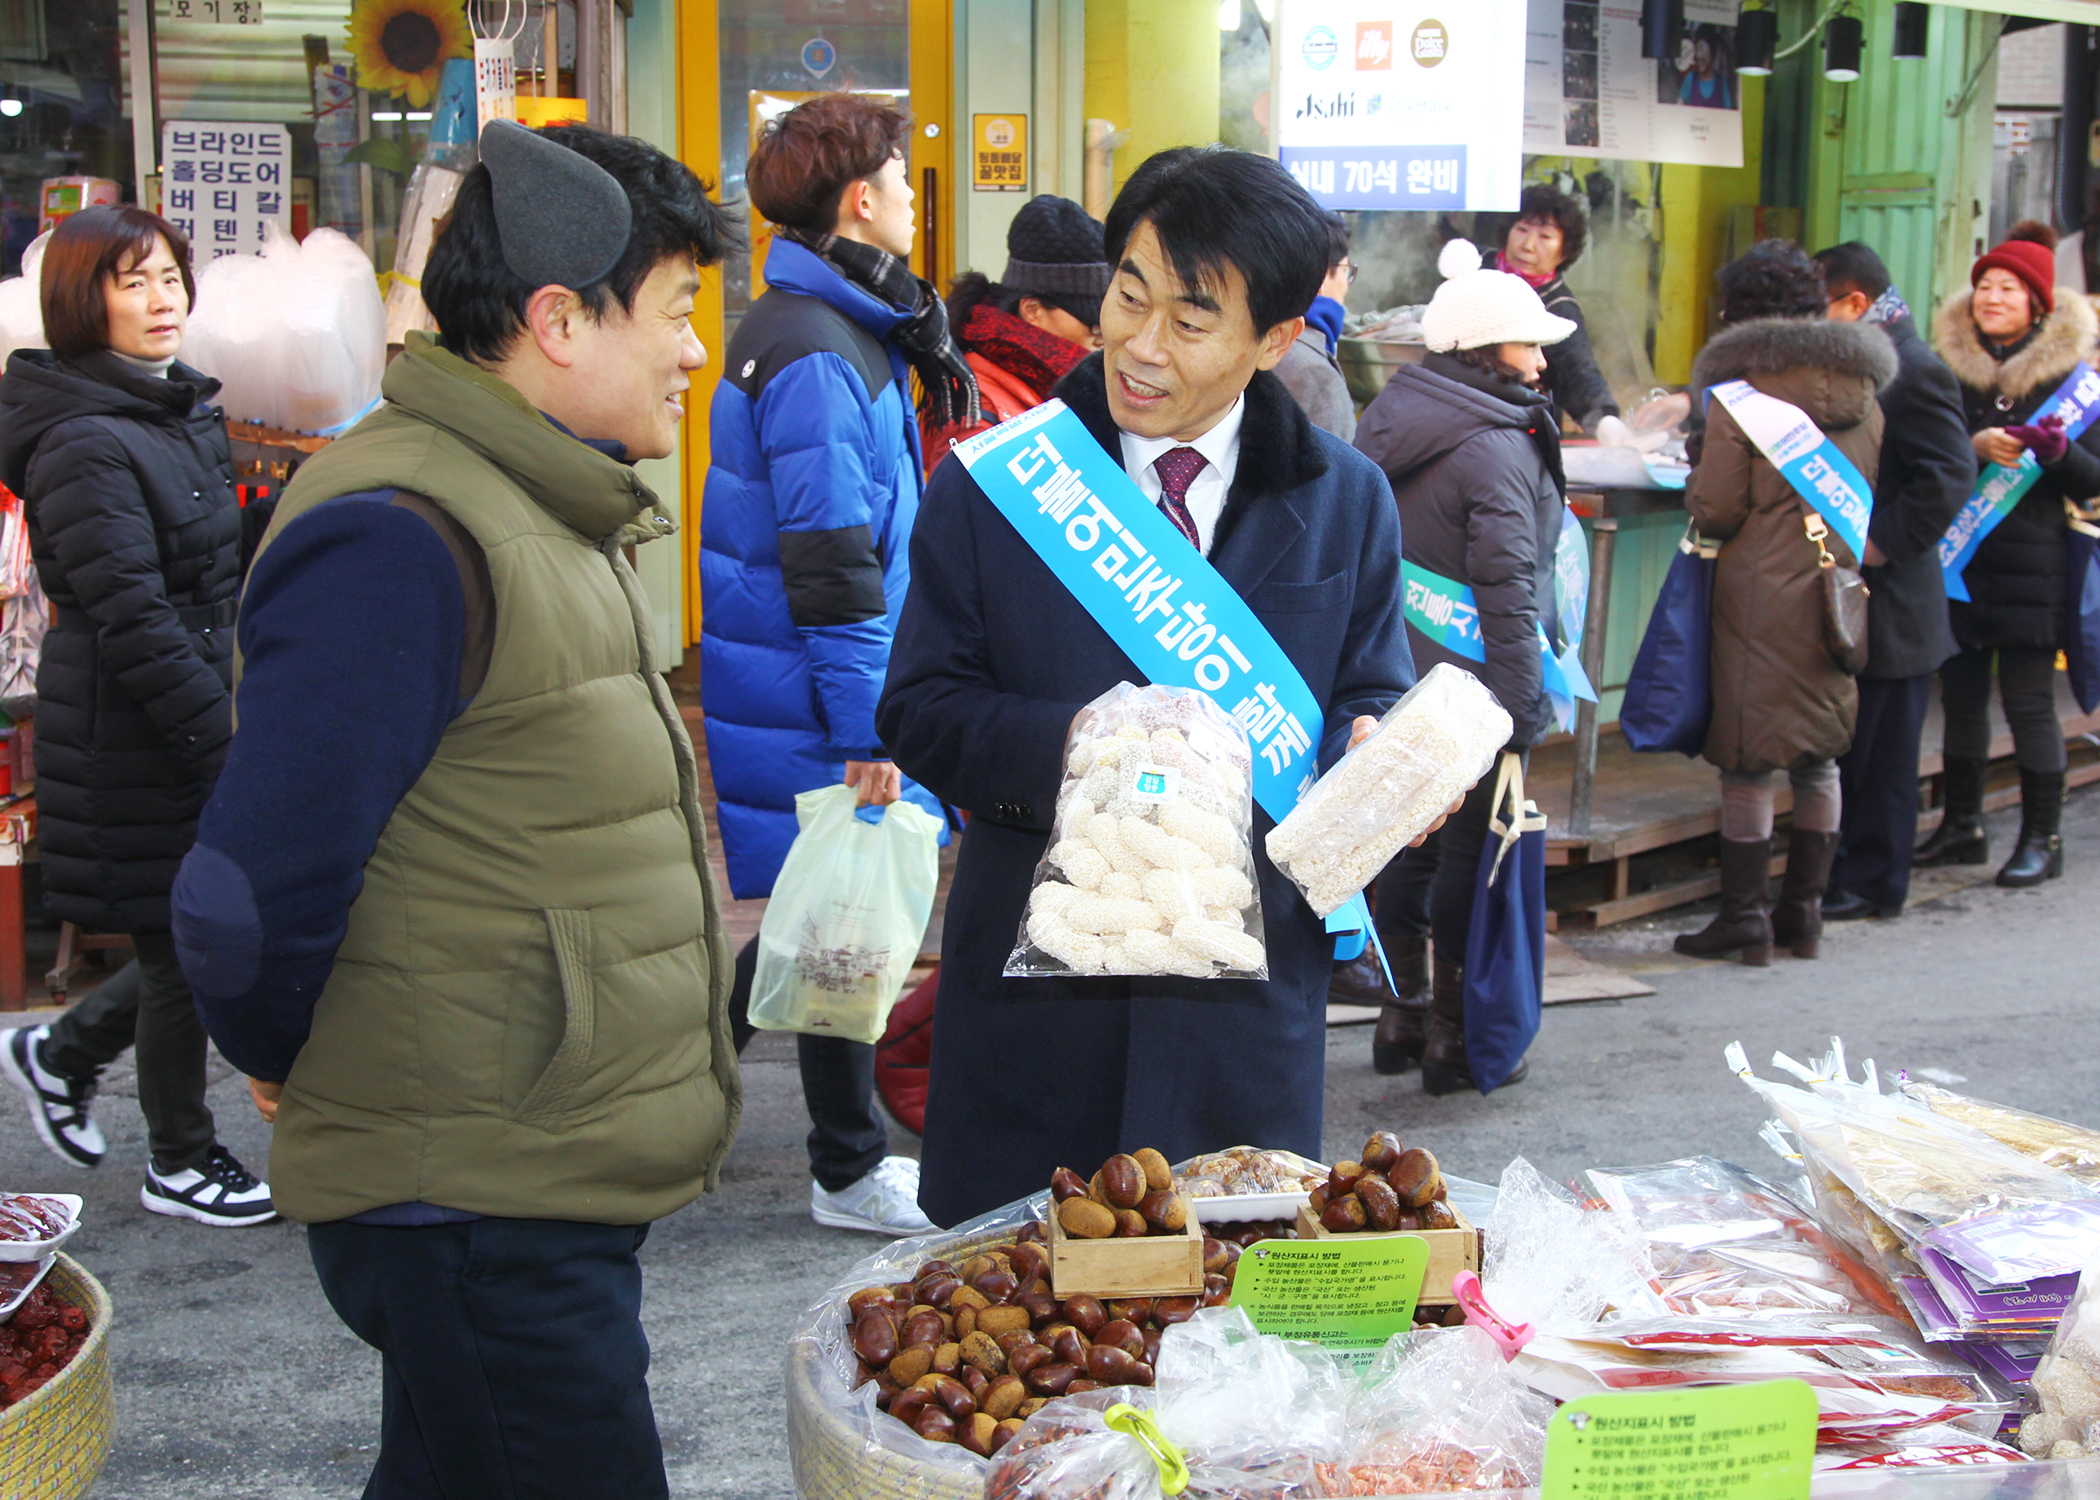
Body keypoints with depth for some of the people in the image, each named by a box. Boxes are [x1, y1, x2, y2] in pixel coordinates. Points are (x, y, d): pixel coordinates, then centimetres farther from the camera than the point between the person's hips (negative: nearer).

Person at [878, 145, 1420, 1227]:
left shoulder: (1347, 502, 5)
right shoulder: (989, 489, 0)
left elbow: (1374, 700, 10)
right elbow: (920, 710, 0)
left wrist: (1370, 750, -14)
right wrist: (1066, 745, -19)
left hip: (1247, 996, 1)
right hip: (1033, 988, -1)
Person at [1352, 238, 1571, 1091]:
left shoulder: (1387, 425, 9)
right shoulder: (1497, 448, -17)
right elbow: (1507, 594, -21)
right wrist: (1523, 712, -19)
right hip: (1471, 696, -8)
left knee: (1409, 844, 16)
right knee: (1473, 855, 3)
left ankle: (1400, 1020, 26)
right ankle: (1456, 1037, 11)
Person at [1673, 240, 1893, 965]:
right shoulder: (1862, 393, 7)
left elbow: (1715, 511, -11)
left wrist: (1696, 491, 8)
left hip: (1762, 596, -5)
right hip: (1840, 597, 6)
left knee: (1749, 762, 2)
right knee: (1820, 757, 13)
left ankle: (1745, 916, 5)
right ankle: (1804, 911, 21)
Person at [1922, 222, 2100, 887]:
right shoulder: (1952, 366, 7)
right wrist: (1974, 446, -15)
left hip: (2030, 563, -4)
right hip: (1957, 556, 4)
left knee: (2027, 700, -3)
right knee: (1961, 694, 9)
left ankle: (2042, 838, 7)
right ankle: (1962, 826, 21)